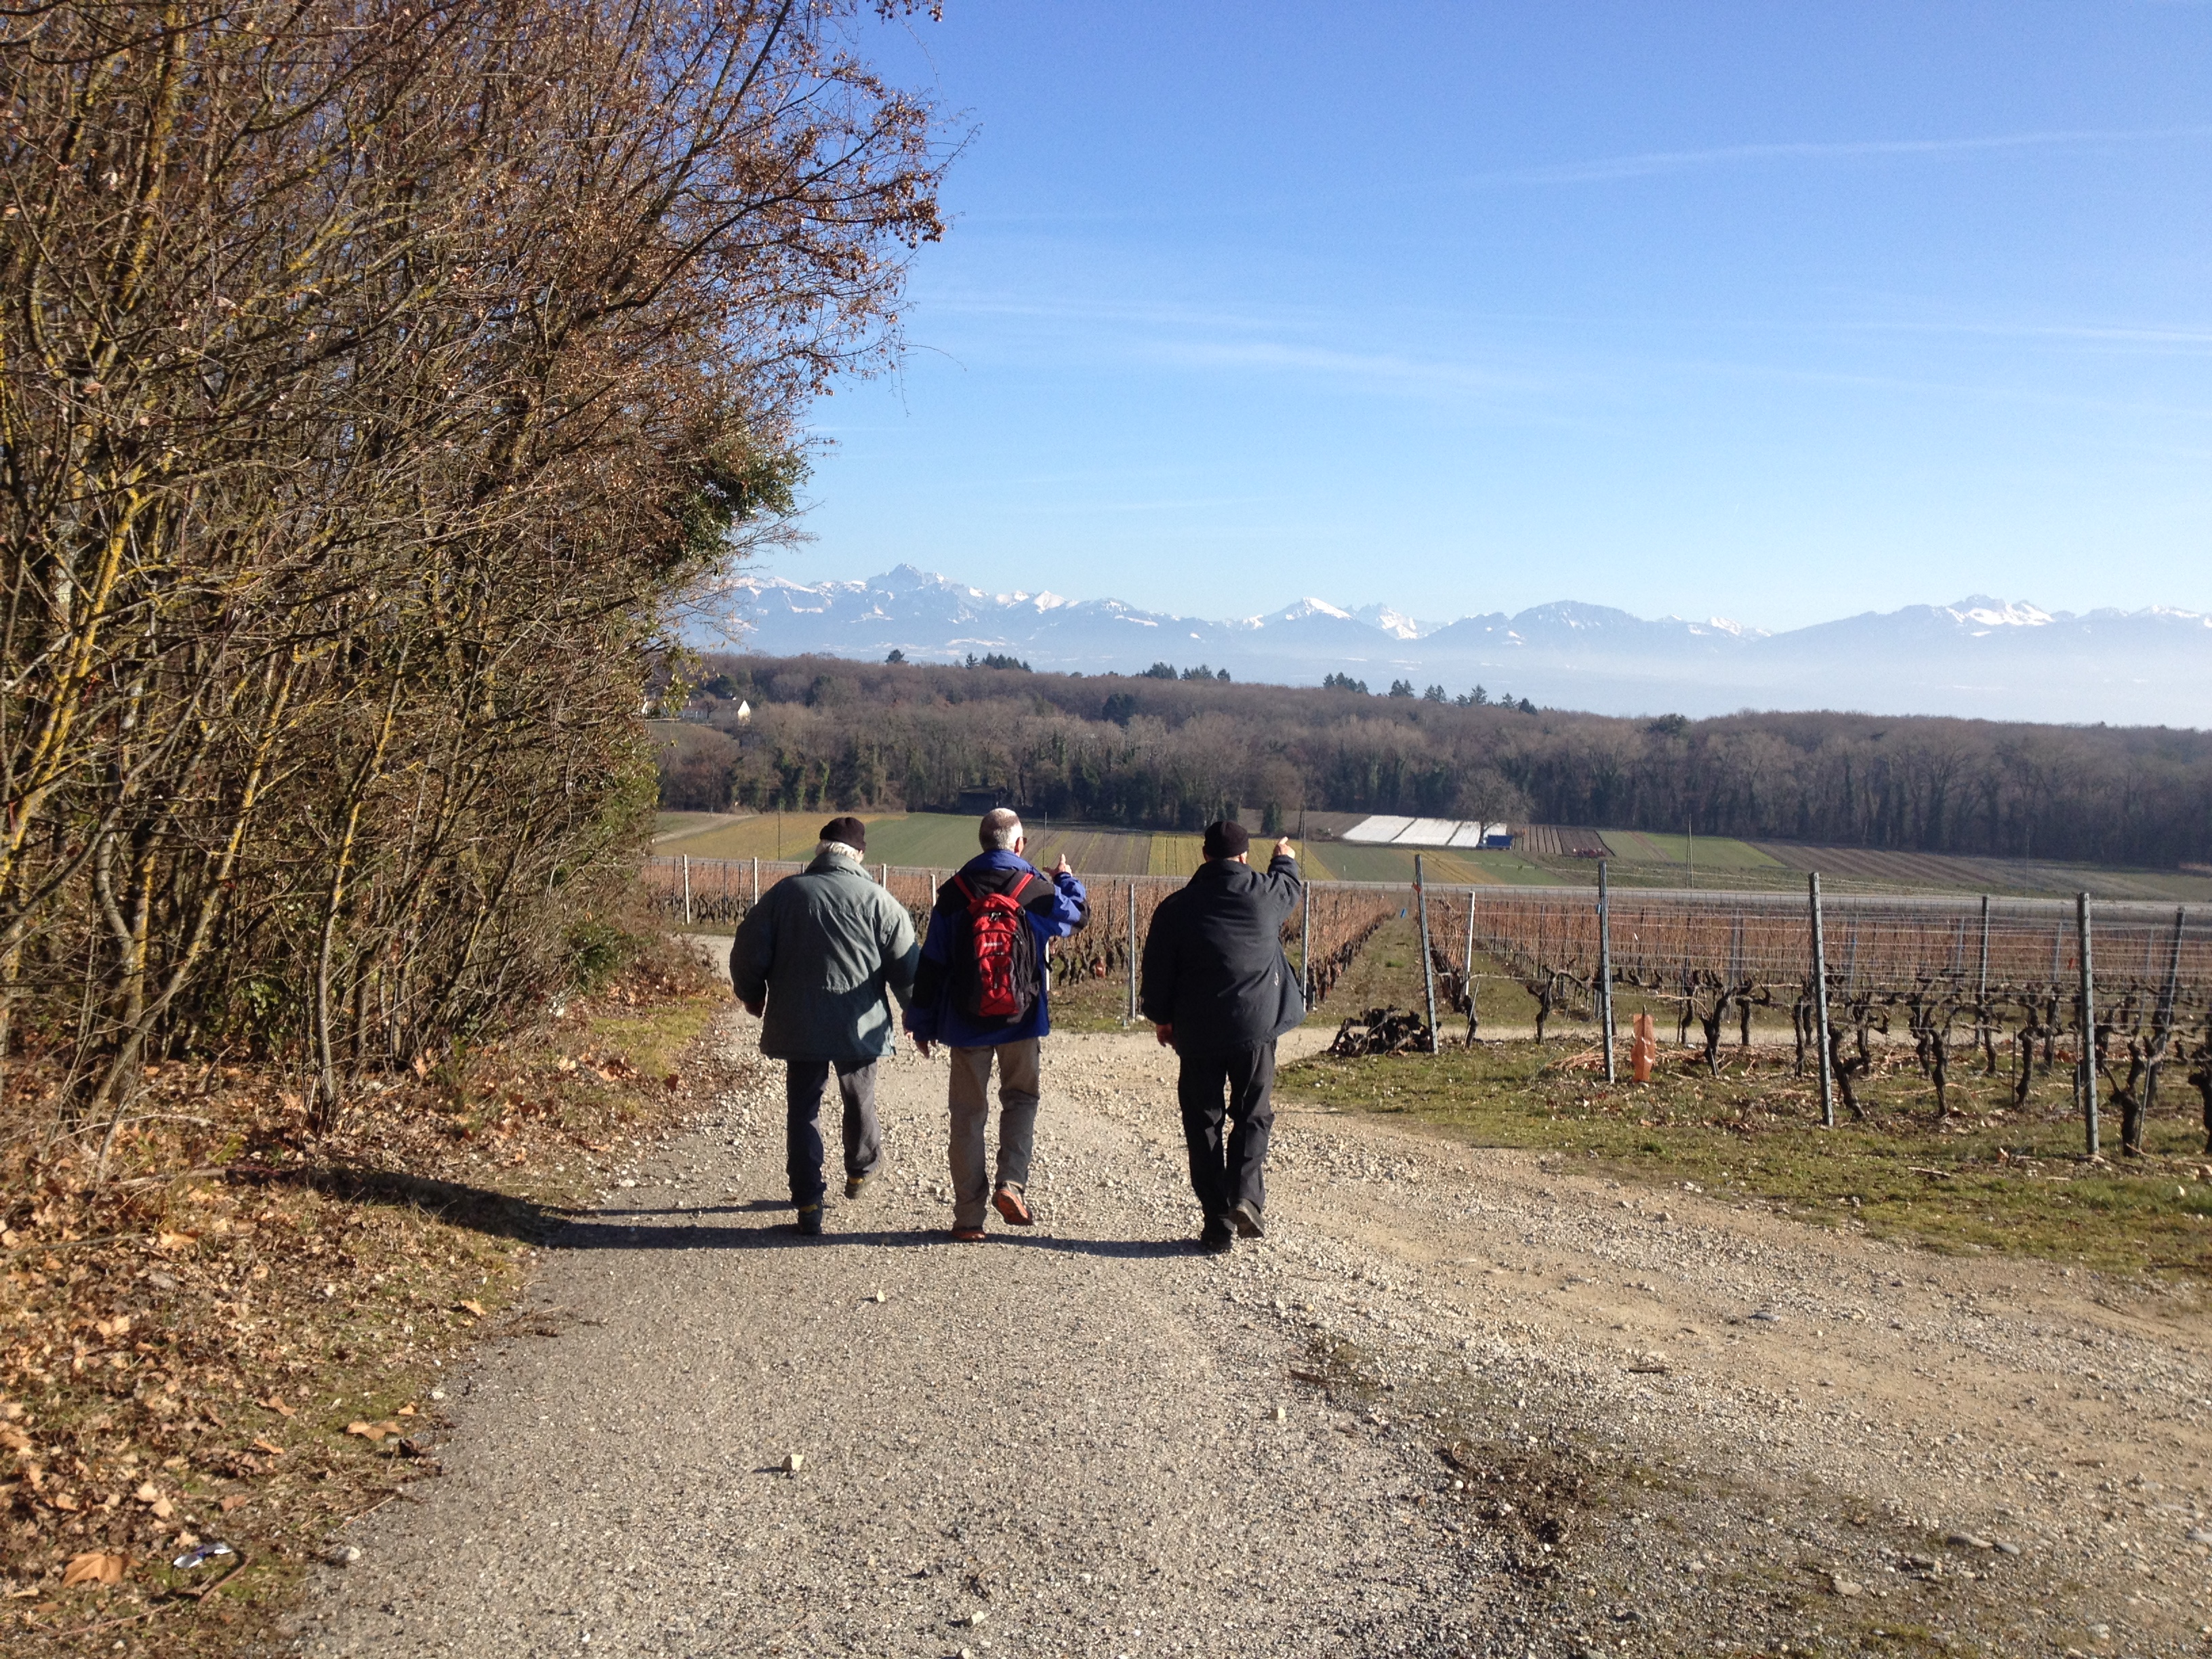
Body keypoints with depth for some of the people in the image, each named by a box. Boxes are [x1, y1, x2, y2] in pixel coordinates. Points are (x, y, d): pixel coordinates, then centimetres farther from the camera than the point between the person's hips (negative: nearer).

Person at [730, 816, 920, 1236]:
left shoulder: (784, 894, -3)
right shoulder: (878, 901, -6)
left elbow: (747, 954, -1)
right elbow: (907, 968, -4)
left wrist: (752, 997, 18)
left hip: (798, 1028, 0)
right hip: (860, 1028, 0)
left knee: (802, 1110, 9)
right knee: (859, 1102, 21)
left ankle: (808, 1204, 7)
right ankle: (860, 1171, 42)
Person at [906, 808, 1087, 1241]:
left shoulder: (953, 893, -2)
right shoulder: (1039, 890, -5)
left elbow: (931, 965, 0)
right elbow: (1076, 916, 16)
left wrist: (922, 1023, 9)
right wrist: (1067, 880, 35)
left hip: (966, 1023, 1)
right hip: (1021, 1021, 0)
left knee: (968, 1113, 7)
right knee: (1020, 1099, 19)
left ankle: (969, 1215, 9)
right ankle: (1011, 1182, -1)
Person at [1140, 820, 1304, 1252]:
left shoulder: (1176, 907, -2)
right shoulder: (1266, 893, -1)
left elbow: (1157, 970, 3)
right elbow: (1293, 889, 24)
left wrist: (1160, 1017, 19)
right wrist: (1285, 860, 46)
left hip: (1197, 1033, 0)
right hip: (1256, 1026, 0)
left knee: (1203, 1124, 7)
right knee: (1253, 1115, 12)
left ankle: (1218, 1223, 7)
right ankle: (1246, 1195, -8)